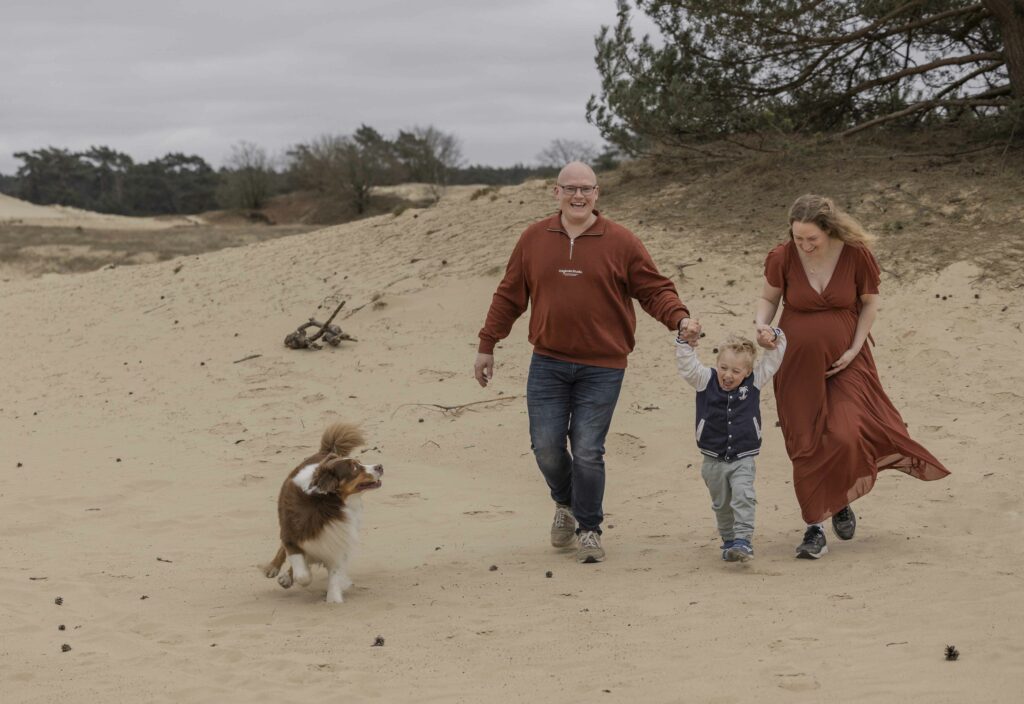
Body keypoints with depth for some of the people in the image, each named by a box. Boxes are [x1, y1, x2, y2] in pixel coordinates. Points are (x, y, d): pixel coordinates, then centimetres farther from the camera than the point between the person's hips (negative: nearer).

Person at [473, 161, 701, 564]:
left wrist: (680, 319, -19)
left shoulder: (621, 243, -1)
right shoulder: (533, 240, 6)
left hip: (602, 367, -2)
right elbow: (509, 295, 12)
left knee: (588, 451, -5)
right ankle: (565, 504, 32)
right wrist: (487, 345, 13)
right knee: (546, 446, 0)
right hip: (547, 364, 2)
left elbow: (655, 289, 0)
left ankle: (589, 530, 14)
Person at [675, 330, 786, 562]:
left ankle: (743, 541, -22)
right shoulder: (705, 380, -7)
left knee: (743, 497, -20)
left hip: (743, 458, -1)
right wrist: (685, 340, -30)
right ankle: (729, 541, 30)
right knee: (722, 504, 14)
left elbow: (773, 358, -1)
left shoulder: (754, 381, -5)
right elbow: (686, 365, -18)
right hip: (714, 459, 2)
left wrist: (774, 337, -17)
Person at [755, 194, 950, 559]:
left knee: (845, 436, -16)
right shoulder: (782, 258, -10)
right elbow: (768, 298, 5)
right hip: (798, 365, 1)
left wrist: (855, 349, -5)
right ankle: (814, 529, 11)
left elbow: (869, 302, 2)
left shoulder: (856, 254, -11)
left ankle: (841, 502, 14)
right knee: (807, 447, 0)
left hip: (844, 362, -1)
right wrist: (761, 324, -16)